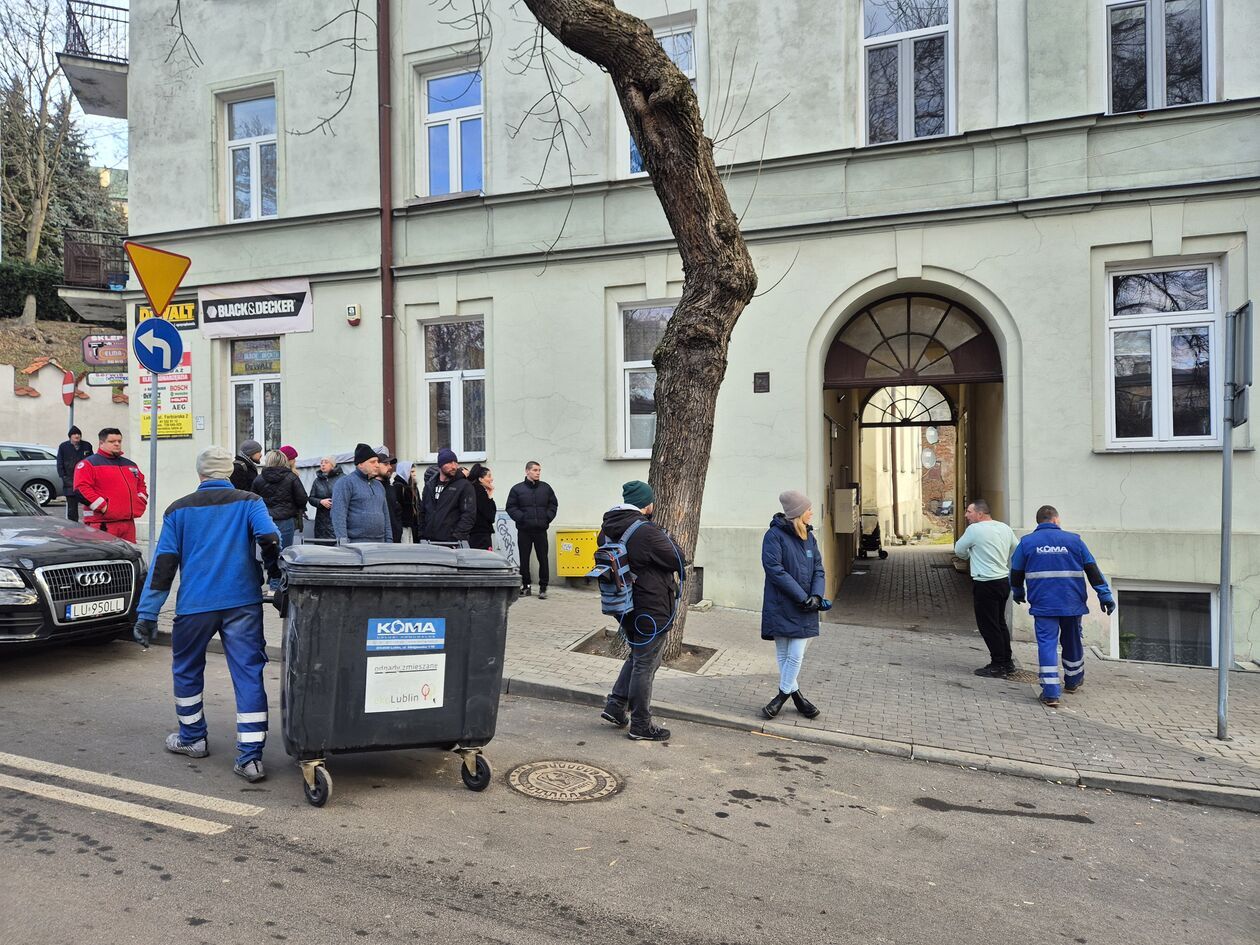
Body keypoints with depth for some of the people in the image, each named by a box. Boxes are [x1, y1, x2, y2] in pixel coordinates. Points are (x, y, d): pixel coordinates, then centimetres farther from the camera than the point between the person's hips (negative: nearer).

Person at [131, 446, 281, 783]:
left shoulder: (179, 509, 9)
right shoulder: (249, 502, 4)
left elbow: (163, 564, 4)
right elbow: (270, 540, -12)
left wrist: (147, 615, 4)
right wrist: (274, 576, 4)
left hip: (195, 604, 1)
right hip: (243, 602, -1)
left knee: (187, 669, 23)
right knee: (248, 674, -1)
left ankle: (192, 737, 35)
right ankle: (251, 756, -4)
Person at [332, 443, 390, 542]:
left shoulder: (379, 485, 19)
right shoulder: (345, 482, -3)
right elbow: (338, 514, -13)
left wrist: (388, 540, 14)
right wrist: (343, 540, -21)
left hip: (379, 542, 7)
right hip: (356, 542, -6)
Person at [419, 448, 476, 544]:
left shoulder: (464, 485, -2)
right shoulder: (429, 485, 16)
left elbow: (469, 514, -10)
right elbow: (422, 512, 21)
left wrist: (457, 536, -17)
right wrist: (422, 534, 11)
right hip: (430, 541, 5)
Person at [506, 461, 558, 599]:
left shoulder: (546, 488, 9)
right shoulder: (517, 489, 1)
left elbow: (553, 505, 13)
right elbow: (511, 507, 0)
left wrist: (548, 518, -2)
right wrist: (521, 518, -13)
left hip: (541, 530, 1)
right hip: (524, 530, -1)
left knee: (543, 559, 1)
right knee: (524, 559, 6)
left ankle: (543, 587, 9)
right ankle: (525, 586, 17)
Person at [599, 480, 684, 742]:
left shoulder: (609, 528, 2)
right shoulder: (647, 532, -24)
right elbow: (678, 561, -15)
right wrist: (666, 538, 0)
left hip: (625, 607, 8)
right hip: (651, 610, -8)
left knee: (637, 657, 26)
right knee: (645, 666, 4)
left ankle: (615, 706, 24)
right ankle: (641, 725, 16)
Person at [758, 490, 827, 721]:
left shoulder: (809, 537, 9)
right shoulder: (775, 535, -10)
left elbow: (818, 569, 9)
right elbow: (774, 569, -17)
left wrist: (816, 596, -10)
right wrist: (802, 596, -17)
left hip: (805, 609, 4)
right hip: (781, 607, -4)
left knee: (796, 656, 0)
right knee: (783, 654, 6)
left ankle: (783, 695, 17)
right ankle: (796, 694, 22)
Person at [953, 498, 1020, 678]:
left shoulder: (974, 529, -14)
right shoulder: (1004, 527, 7)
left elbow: (959, 550, -2)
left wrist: (969, 555, 20)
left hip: (986, 584, -8)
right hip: (1004, 580, 8)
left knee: (988, 625, 1)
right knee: (1000, 623, 18)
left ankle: (998, 665, 6)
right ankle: (1007, 662, 26)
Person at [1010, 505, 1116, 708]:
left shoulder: (1027, 542, 2)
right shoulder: (1073, 540, 3)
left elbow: (1016, 572, 8)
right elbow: (1092, 570, 2)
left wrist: (1018, 593, 26)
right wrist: (1106, 595, 7)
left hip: (1042, 604, -1)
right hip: (1072, 603, 2)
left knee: (1046, 643, -2)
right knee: (1073, 641, 20)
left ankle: (1050, 692, -8)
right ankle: (1073, 680, 39)